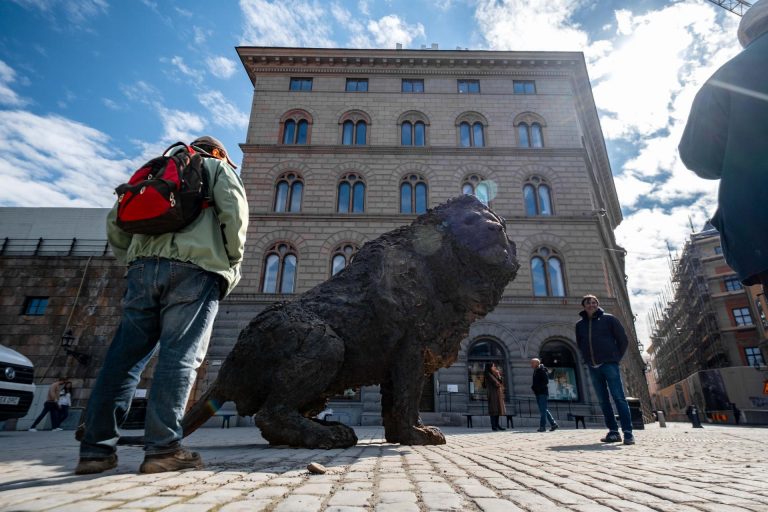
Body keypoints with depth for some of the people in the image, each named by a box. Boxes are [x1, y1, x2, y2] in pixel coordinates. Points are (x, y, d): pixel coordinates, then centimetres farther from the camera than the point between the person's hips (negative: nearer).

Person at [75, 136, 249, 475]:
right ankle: (163, 448, -7)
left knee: (125, 354, 6)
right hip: (195, 268, -5)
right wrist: (233, 264, 4)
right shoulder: (218, 167, 19)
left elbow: (116, 220, 22)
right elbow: (234, 211, -1)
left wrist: (131, 260, 25)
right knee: (180, 355, -7)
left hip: (144, 266, 5)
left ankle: (97, 448, 6)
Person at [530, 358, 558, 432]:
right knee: (543, 410, 12)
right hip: (538, 393, 9)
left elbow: (546, 381, -17)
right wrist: (533, 387, 5)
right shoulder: (535, 371, 15)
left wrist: (536, 387, -19)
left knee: (543, 410, -7)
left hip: (543, 393, -9)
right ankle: (554, 424, 21)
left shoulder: (542, 370, -11)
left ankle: (542, 427, -5)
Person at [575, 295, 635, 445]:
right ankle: (613, 431, 12)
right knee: (603, 400, 6)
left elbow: (623, 340, 3)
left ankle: (628, 432, -3)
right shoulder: (580, 325, 9)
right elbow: (580, 345, 20)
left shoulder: (608, 319, 1)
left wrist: (616, 358, 1)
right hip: (593, 367, 4)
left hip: (609, 364, -4)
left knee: (619, 398, -6)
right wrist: (588, 359, 9)